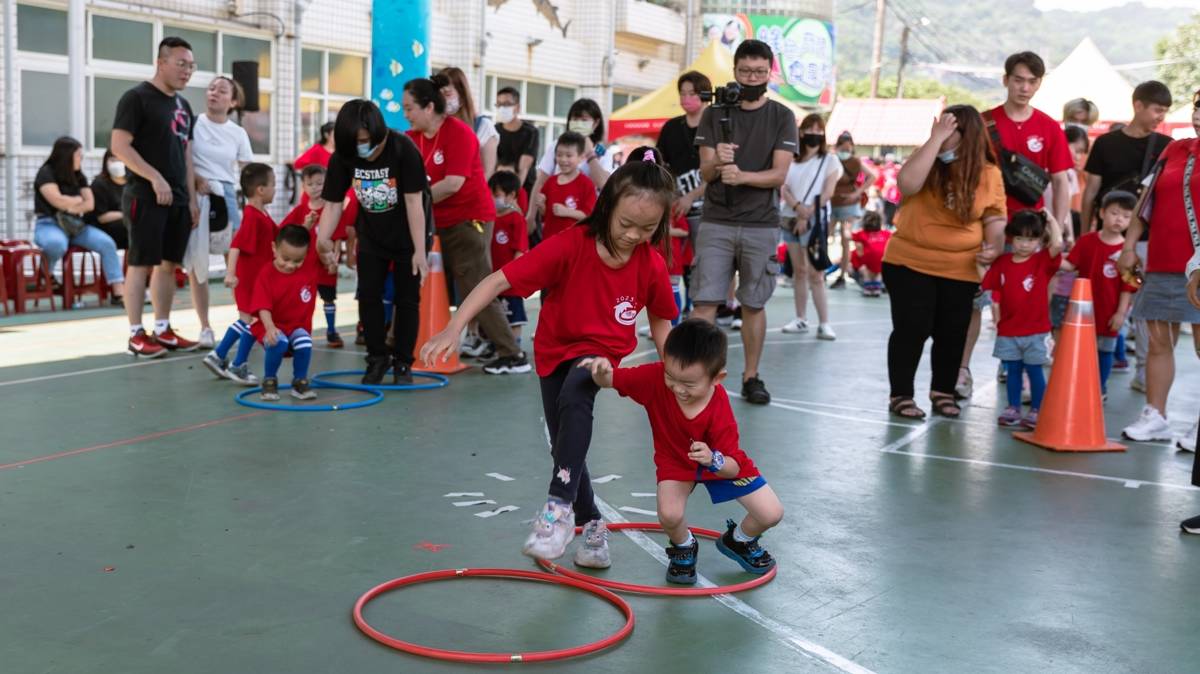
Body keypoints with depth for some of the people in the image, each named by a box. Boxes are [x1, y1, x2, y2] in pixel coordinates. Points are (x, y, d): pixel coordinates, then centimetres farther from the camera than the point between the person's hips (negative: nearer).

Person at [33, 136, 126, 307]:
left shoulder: (79, 176, 14)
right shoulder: (46, 173, -4)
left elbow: (90, 204, 5)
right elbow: (58, 201, -15)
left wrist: (70, 206, -11)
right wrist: (78, 200, 1)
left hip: (75, 225, 6)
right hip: (49, 224, -6)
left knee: (107, 243, -19)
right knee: (57, 244, -42)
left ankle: (119, 293, -25)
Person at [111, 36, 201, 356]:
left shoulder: (183, 105, 17)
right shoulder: (137, 98, -6)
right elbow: (119, 146, -13)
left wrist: (192, 198, 12)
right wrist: (155, 178, -19)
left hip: (178, 199, 7)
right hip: (146, 197, -7)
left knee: (170, 264, 9)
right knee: (141, 264, -5)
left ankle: (163, 330, 16)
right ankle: (136, 334, 0)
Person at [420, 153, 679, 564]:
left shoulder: (652, 265, -16)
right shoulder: (570, 246, -26)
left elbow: (660, 320, 3)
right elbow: (498, 281, -29)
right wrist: (454, 329, -38)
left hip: (603, 352, -1)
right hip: (555, 351, 1)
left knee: (574, 399, -33)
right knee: (565, 446, 8)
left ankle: (560, 507, -29)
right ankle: (591, 525, 29)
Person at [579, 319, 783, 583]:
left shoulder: (720, 409, -35)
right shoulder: (656, 377, -32)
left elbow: (733, 468, -31)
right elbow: (610, 380, -27)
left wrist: (713, 461, -54)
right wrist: (601, 371, -51)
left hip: (721, 462, 0)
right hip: (675, 460, 1)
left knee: (772, 514, -8)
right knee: (669, 514, -28)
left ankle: (738, 541, 29)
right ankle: (684, 547, 10)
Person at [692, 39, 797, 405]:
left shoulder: (782, 117, 3)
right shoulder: (715, 114, 5)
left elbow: (779, 174, -7)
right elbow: (704, 171, -1)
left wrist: (741, 176, -24)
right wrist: (717, 162, -24)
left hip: (761, 226, 0)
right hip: (716, 223, 0)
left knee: (754, 303, 6)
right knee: (705, 300, -6)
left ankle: (751, 376, 17)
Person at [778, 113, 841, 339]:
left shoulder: (829, 160, 3)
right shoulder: (793, 160, 13)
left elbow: (827, 193, -6)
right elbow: (784, 189, 3)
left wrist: (807, 214, -13)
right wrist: (797, 206, -15)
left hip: (815, 220, -4)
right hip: (790, 218, 5)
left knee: (815, 273, -12)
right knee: (799, 271, 7)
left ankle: (824, 323, -12)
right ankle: (801, 319, 10)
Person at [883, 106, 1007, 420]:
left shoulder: (989, 174, 0)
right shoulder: (928, 160, -5)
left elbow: (994, 218, 8)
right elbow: (908, 183, -26)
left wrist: (994, 246, -11)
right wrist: (935, 138, -24)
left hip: (960, 270, 2)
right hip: (909, 262, -2)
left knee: (952, 334, 8)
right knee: (912, 328, -2)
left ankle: (943, 392, 28)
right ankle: (900, 395, 10)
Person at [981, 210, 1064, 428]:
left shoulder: (1043, 261, -5)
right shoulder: (1002, 262, 3)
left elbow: (1058, 245, -23)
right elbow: (986, 285, 7)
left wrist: (1051, 219, -14)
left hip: (1035, 331, -3)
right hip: (1008, 330, 3)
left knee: (1034, 370, 4)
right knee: (1012, 370, 12)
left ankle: (1036, 411, 13)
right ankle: (1013, 408, 21)